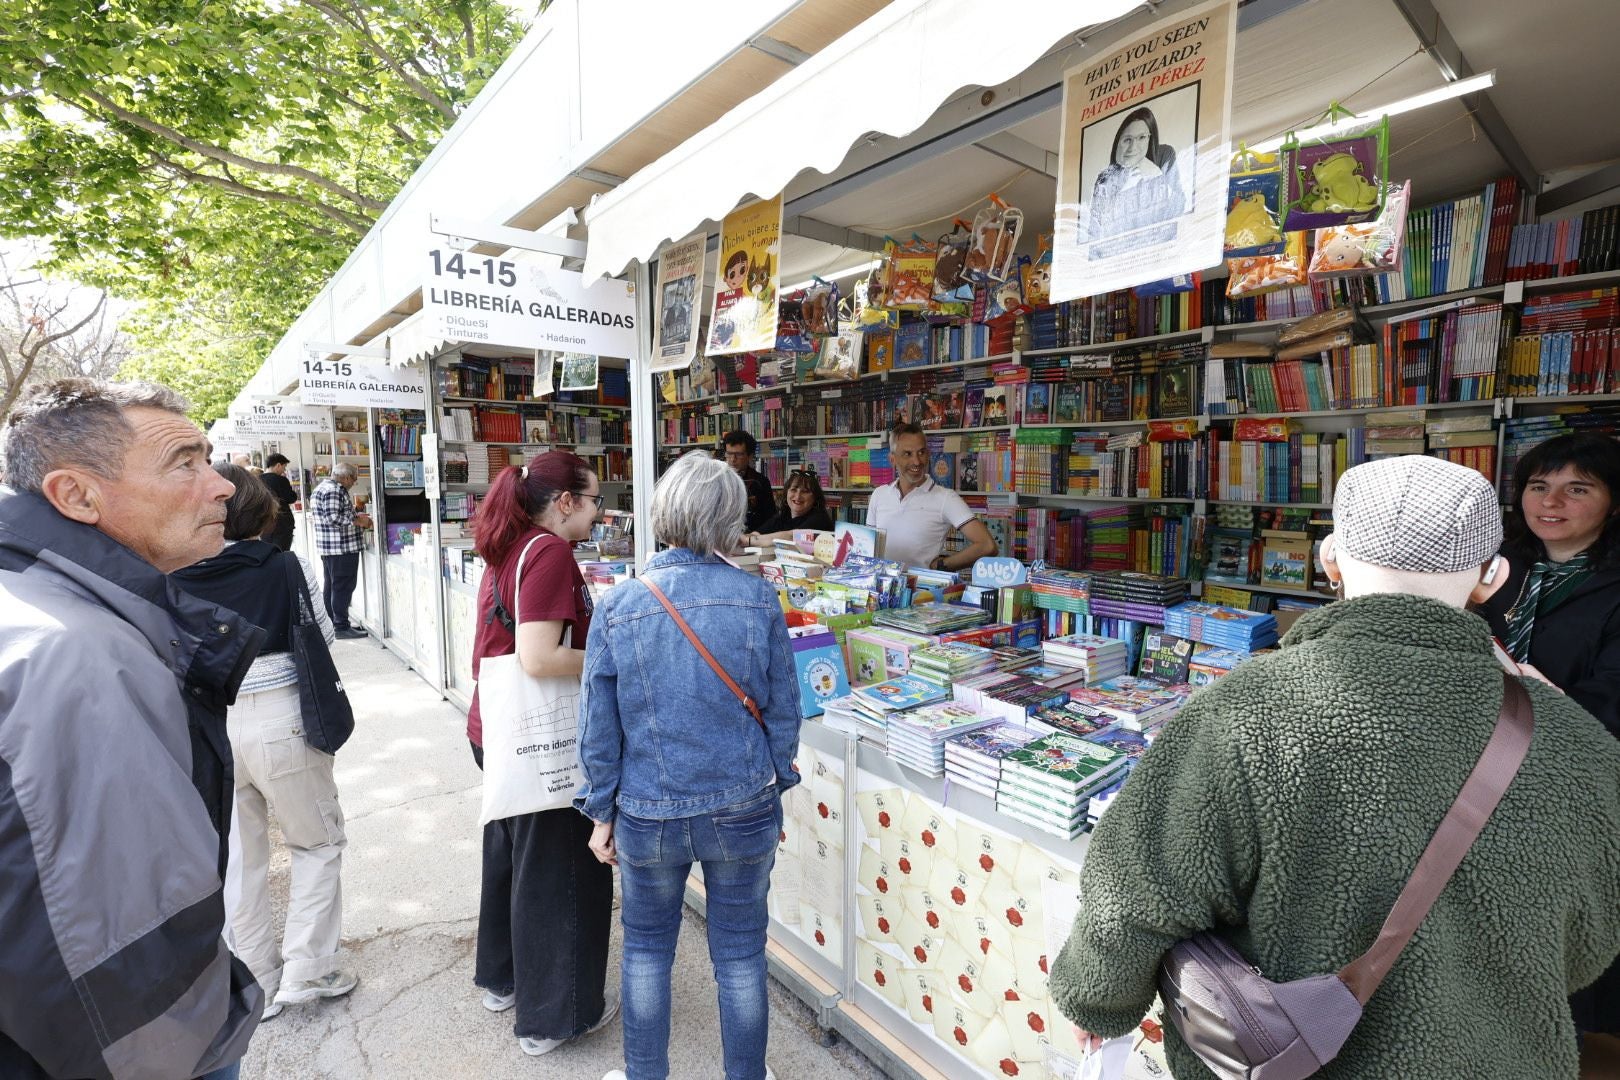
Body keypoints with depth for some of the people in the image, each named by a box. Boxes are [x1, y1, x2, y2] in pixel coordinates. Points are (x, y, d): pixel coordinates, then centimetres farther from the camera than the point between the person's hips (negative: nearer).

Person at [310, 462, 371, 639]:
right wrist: (358, 521, -17)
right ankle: (341, 626, -2)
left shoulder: (321, 487, 17)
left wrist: (354, 515, 18)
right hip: (341, 548, -11)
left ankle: (332, 623, 24)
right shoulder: (335, 490, -17)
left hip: (327, 547, 11)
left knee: (331, 586, 16)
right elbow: (333, 518, -25)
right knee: (343, 587, -5)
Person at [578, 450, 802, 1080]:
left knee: (646, 948, 24)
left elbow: (599, 727, -5)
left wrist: (602, 813, 8)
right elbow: (782, 711, -5)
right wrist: (774, 787, 11)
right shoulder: (758, 600, -13)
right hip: (744, 809, 0)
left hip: (648, 815, 1)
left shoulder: (617, 608, -12)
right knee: (740, 952, 19)